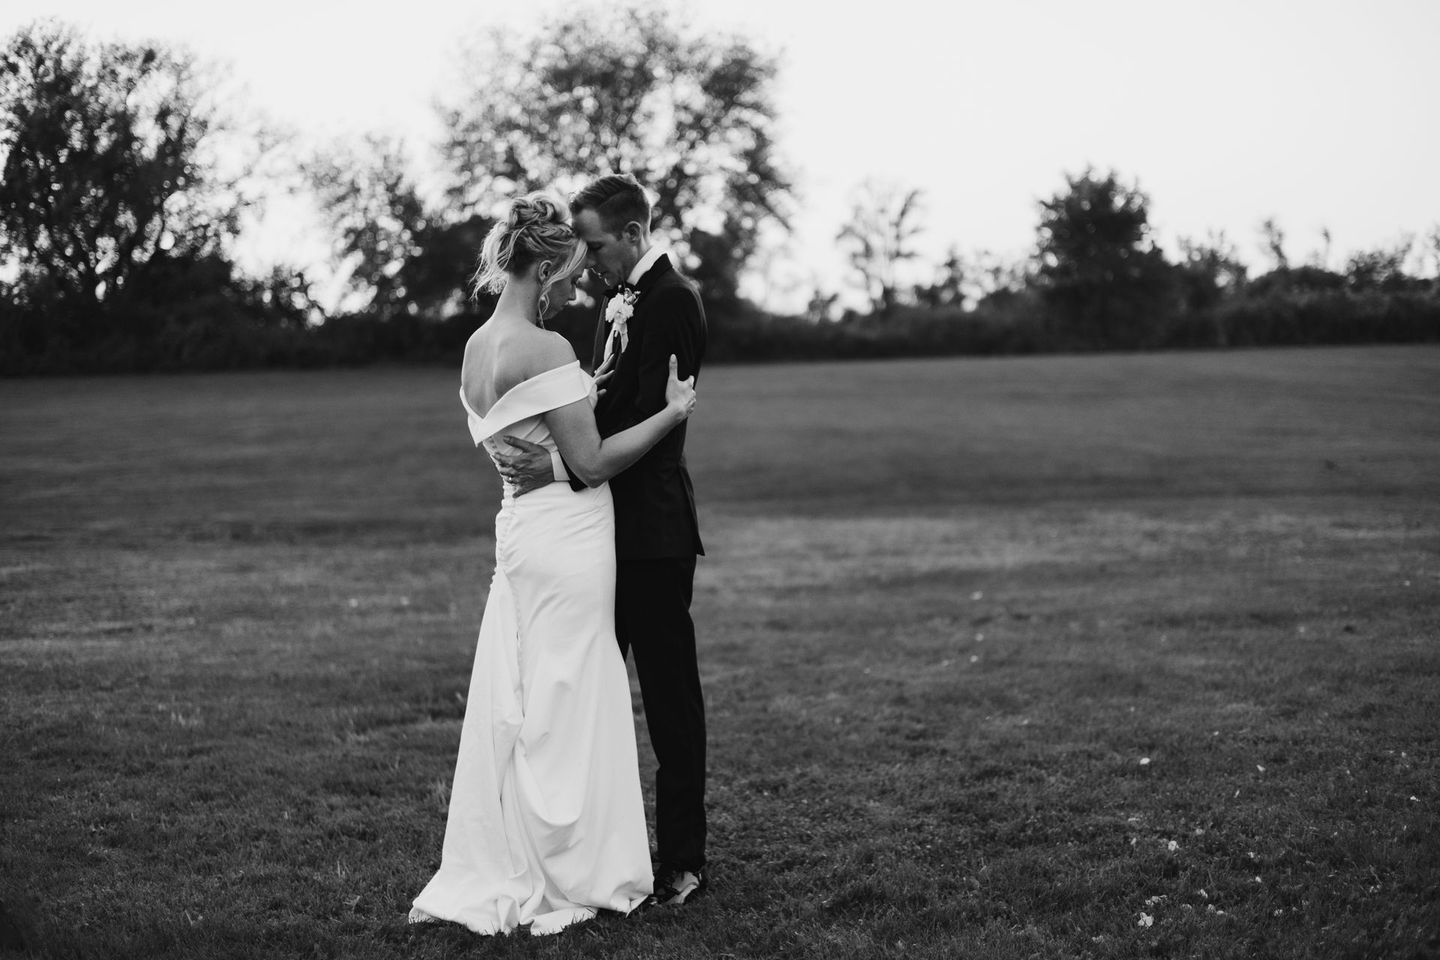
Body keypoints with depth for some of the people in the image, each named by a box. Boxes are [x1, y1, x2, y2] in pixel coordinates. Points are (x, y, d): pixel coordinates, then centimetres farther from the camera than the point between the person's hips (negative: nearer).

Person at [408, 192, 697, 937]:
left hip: (517, 529, 9)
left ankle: (495, 873, 22)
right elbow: (591, 463, -17)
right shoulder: (544, 349, -18)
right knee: (567, 709, 1)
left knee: (510, 707, 13)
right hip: (567, 537, -8)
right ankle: (570, 881, 12)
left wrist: (584, 392, 18)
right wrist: (672, 410, -9)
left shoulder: (478, 347, 9)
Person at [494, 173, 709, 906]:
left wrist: (563, 468, -25)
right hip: (607, 523, 9)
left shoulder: (672, 302, -13)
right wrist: (546, 455, 3)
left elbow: (652, 420, -22)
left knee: (669, 695, 1)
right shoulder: (620, 301, 15)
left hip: (652, 529, -9)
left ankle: (682, 860, 11)